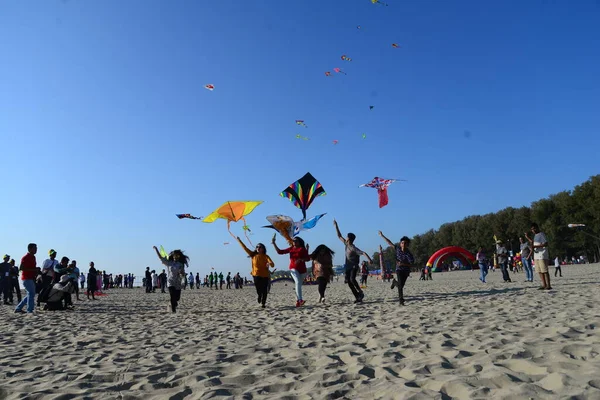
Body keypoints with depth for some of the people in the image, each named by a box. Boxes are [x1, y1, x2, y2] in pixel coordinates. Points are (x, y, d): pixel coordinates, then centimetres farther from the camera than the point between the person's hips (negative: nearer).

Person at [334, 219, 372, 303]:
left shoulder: (354, 249, -19)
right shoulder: (346, 244, 2)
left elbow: (363, 253, -30)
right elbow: (339, 236, 12)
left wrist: (369, 259, -48)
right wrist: (336, 226, 12)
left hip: (354, 266, -7)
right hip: (348, 266, 7)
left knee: (352, 279, -28)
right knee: (349, 282, 1)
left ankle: (360, 292, -9)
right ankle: (358, 297, 5)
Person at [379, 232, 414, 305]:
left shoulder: (409, 254, -19)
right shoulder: (398, 247, -11)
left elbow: (412, 264, -18)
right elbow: (390, 243, 0)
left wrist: (403, 264, -30)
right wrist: (382, 236, 2)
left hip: (406, 270, 0)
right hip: (399, 269, 0)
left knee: (401, 285, 3)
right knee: (400, 285, -13)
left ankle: (395, 282, 36)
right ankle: (401, 300, -5)